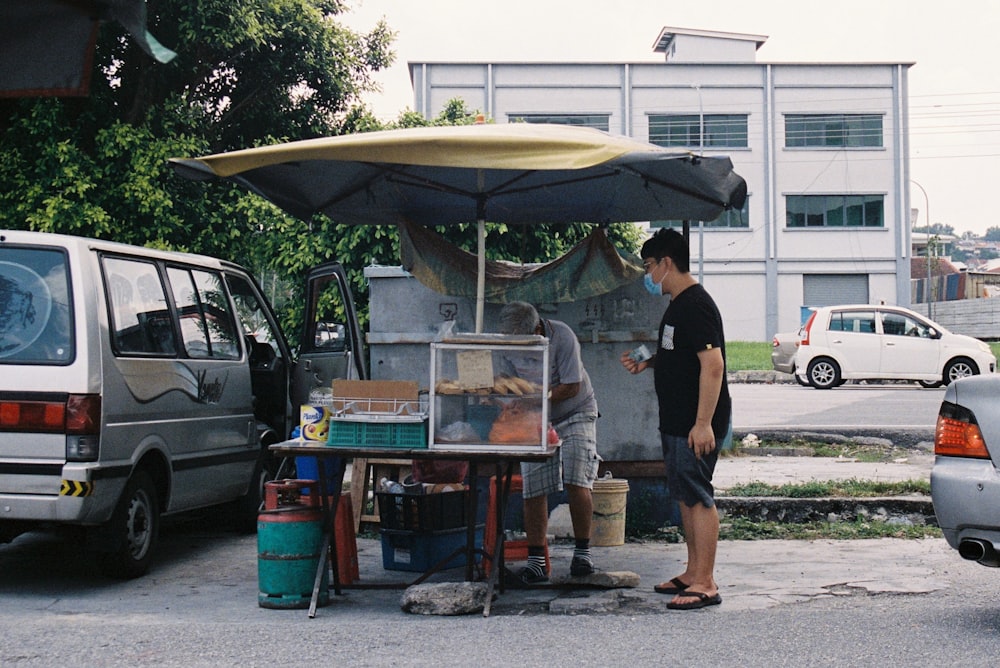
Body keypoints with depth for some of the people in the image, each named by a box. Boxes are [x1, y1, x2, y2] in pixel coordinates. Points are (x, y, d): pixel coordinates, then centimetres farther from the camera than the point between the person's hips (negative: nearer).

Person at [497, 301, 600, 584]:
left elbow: (572, 387, -21)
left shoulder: (562, 337, -22)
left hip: (575, 414, -3)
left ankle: (583, 551, 0)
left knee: (577, 482, -14)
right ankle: (536, 559, -1)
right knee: (533, 488, -5)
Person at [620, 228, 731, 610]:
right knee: (685, 496, 14)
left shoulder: (696, 306, -17)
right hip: (676, 422, 11)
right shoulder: (678, 305, 16)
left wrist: (703, 423, -27)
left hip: (697, 425, -11)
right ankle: (693, 573, 23)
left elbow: (713, 365, -24)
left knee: (698, 497, -8)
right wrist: (646, 363, 13)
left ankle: (705, 584, -4)